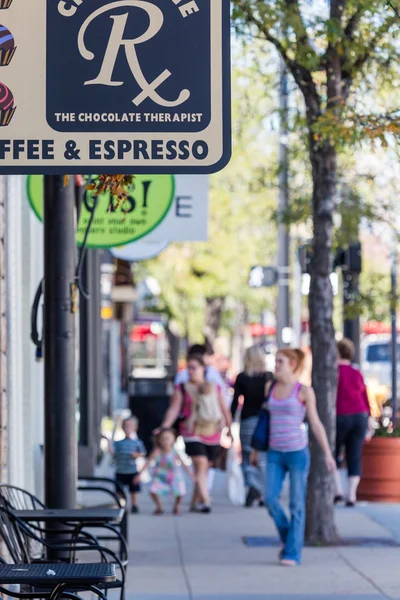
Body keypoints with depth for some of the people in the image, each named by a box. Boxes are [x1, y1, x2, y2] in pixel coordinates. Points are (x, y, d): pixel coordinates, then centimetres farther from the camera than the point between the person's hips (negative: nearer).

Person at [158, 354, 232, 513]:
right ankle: (205, 500, -24)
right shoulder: (182, 389, 5)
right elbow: (174, 409, -3)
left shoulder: (214, 388, 11)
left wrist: (230, 428, 15)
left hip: (212, 433, 3)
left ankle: (196, 502, 18)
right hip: (192, 433, -3)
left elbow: (224, 410, 15)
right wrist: (165, 426, -16)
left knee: (204, 469, 7)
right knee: (200, 464, -17)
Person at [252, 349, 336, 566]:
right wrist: (257, 448, 21)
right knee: (270, 498, -9)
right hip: (275, 453, 4)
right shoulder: (270, 387, 7)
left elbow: (315, 423, -2)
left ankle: (293, 553, 5)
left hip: (298, 452, -4)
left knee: (296, 504, -1)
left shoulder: (304, 391, -5)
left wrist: (327, 453, -4)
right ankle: (288, 537, 16)